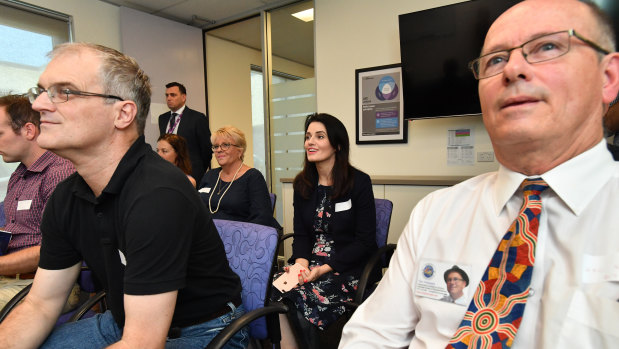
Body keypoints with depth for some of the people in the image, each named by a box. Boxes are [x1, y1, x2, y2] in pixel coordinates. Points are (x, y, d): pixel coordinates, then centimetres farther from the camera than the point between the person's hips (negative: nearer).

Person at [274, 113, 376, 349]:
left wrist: (324, 268, -17)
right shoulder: (302, 184, 9)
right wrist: (301, 263, -11)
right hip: (310, 264, 5)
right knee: (273, 292, -23)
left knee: (301, 300, -27)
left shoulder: (359, 182, -6)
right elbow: (301, 234, 10)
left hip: (348, 268, -4)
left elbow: (364, 241, -8)